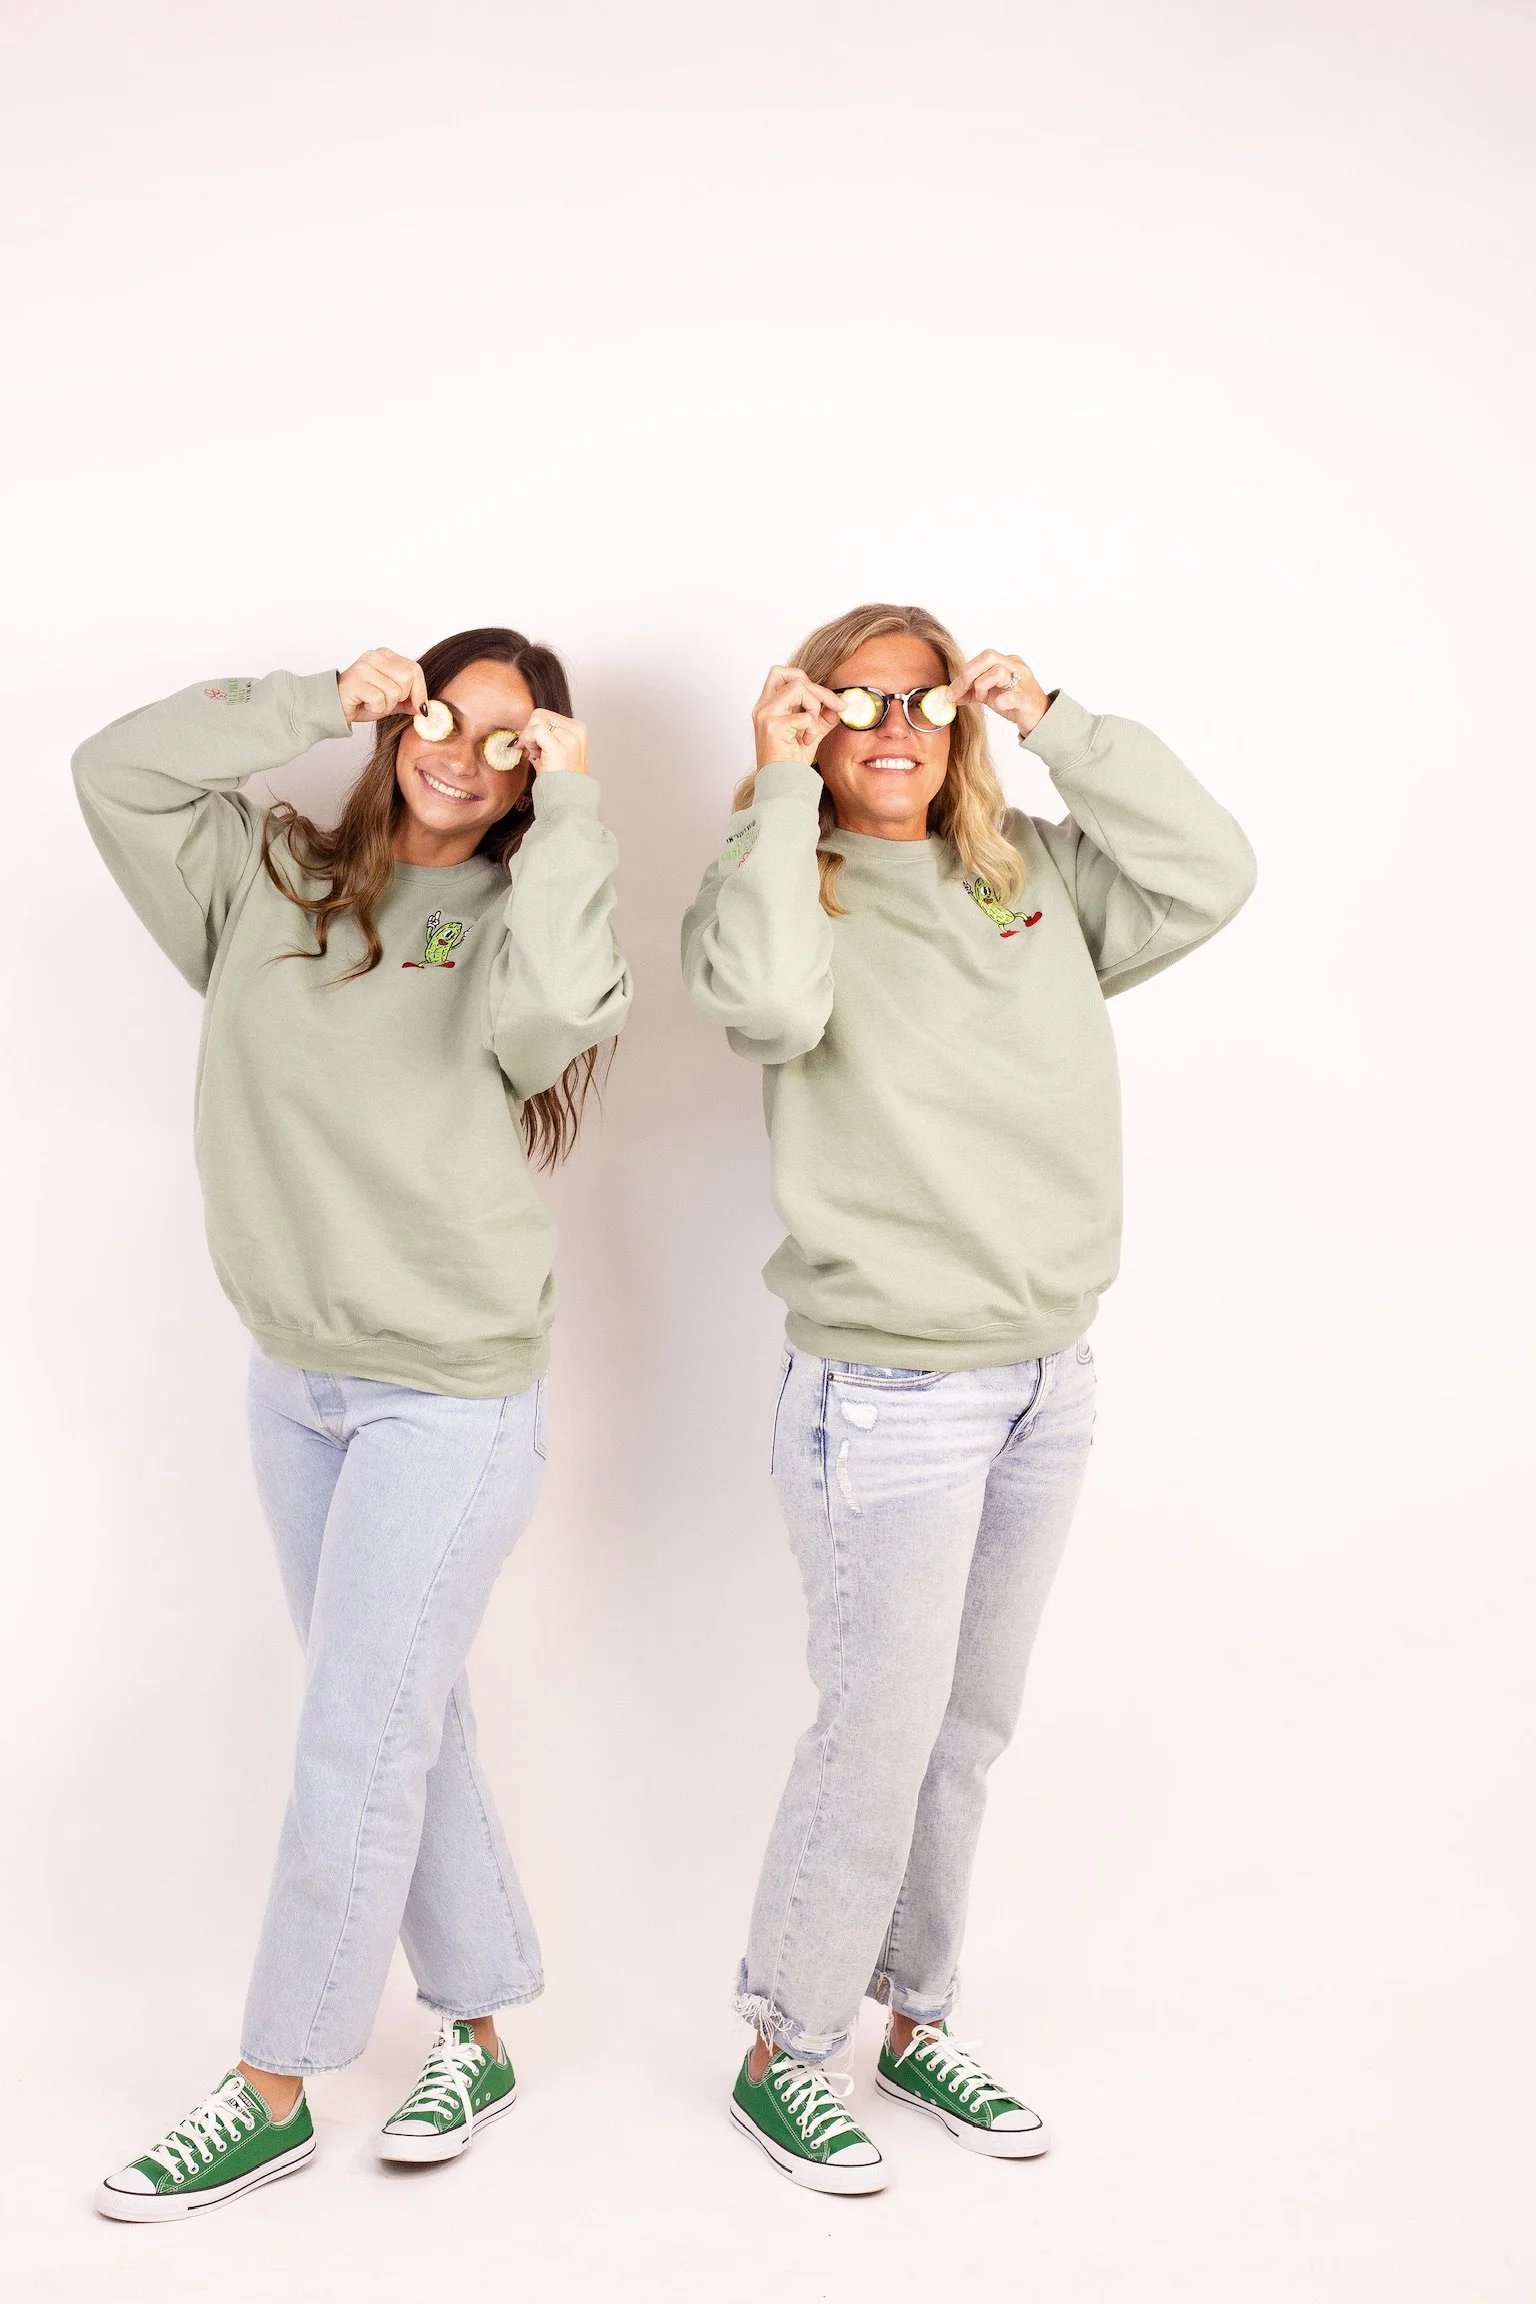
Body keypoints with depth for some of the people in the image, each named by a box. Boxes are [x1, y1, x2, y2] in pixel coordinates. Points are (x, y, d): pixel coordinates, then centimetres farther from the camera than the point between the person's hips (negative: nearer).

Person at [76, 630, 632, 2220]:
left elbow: (549, 1015, -28)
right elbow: (115, 772, 1)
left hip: (450, 1398, -5)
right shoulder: (275, 879, 7)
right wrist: (315, 705, -2)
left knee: (358, 1745, 1)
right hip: (293, 1379, 5)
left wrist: (569, 807, -18)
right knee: (412, 1722, 15)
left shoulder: (515, 913, -6)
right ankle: (479, 2035, 29)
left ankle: (271, 2095, 16)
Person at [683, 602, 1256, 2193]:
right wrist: (783, 788, -19)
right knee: (880, 1733, 0)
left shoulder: (1034, 877, 7)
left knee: (971, 1731, 16)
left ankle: (913, 2016, 33)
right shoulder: (784, 888, -7)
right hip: (886, 1394, -5)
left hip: (1047, 1380, 5)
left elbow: (1211, 877, -3)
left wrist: (1058, 727, -4)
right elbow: (769, 1004, -28)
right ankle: (785, 2052, 20)